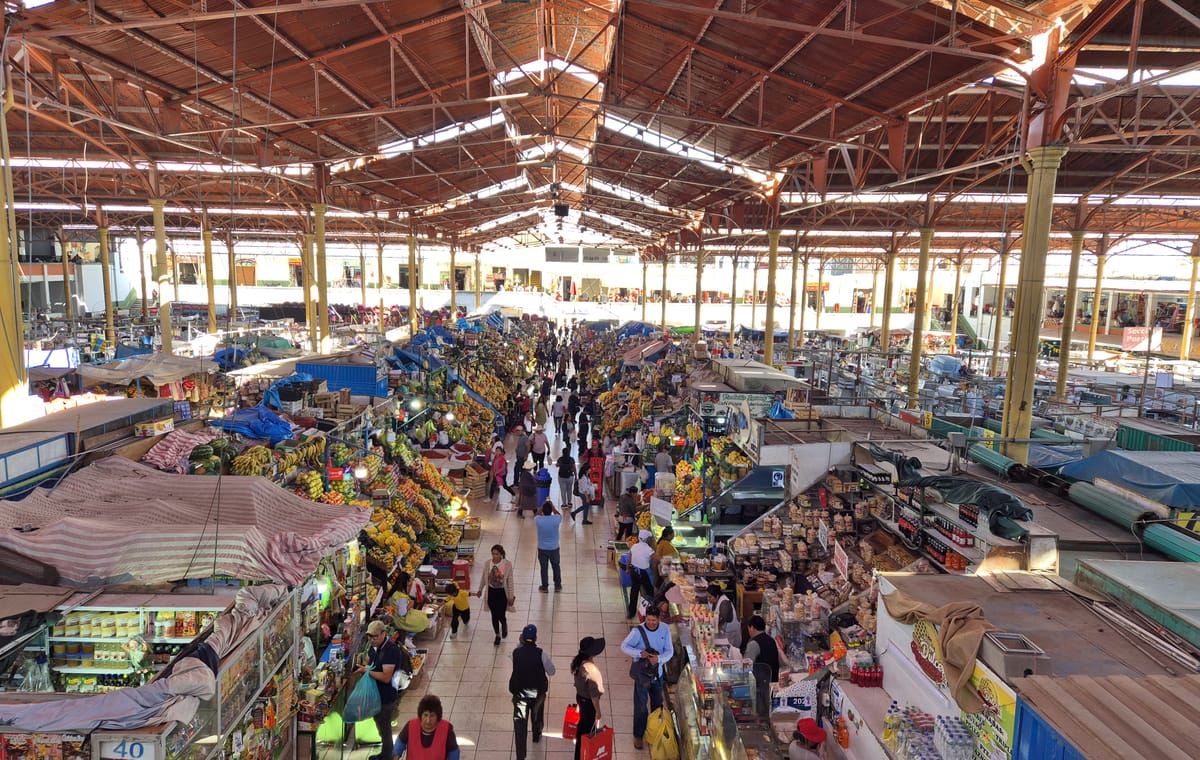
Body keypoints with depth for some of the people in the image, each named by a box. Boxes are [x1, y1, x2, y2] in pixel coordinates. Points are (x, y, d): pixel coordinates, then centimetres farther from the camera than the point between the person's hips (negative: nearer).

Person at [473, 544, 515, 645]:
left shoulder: (507, 564, -16)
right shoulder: (487, 564, -8)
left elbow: (510, 581, -10)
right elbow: (483, 578, 8)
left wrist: (511, 596, -8)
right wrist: (480, 590, 17)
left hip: (502, 592, -3)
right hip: (491, 591, 3)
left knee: (501, 615, -2)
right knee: (494, 615, 11)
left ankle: (504, 625, 35)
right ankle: (497, 635, 33)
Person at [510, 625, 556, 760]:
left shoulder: (516, 652, -15)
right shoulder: (541, 654, -20)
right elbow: (551, 671, -8)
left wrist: (521, 644, 2)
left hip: (519, 692, 0)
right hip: (537, 692, 0)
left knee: (520, 723, 4)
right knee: (537, 716, 28)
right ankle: (536, 736, 53)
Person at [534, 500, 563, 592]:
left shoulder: (538, 520, -19)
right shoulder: (556, 519, -20)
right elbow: (558, 515, 6)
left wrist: (542, 507, 5)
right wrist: (552, 506, 8)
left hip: (542, 549, 0)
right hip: (554, 548, 0)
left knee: (544, 568, 15)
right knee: (556, 566, 19)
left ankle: (544, 587, 26)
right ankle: (558, 585, 31)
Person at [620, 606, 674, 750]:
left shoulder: (665, 630, -13)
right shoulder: (638, 631, -23)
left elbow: (669, 651, -11)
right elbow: (624, 646, -18)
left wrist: (659, 658, -30)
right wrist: (639, 653, -33)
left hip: (658, 672, 4)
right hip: (642, 673, -4)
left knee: (657, 703, 23)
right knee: (641, 706, 4)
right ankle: (638, 735, 23)